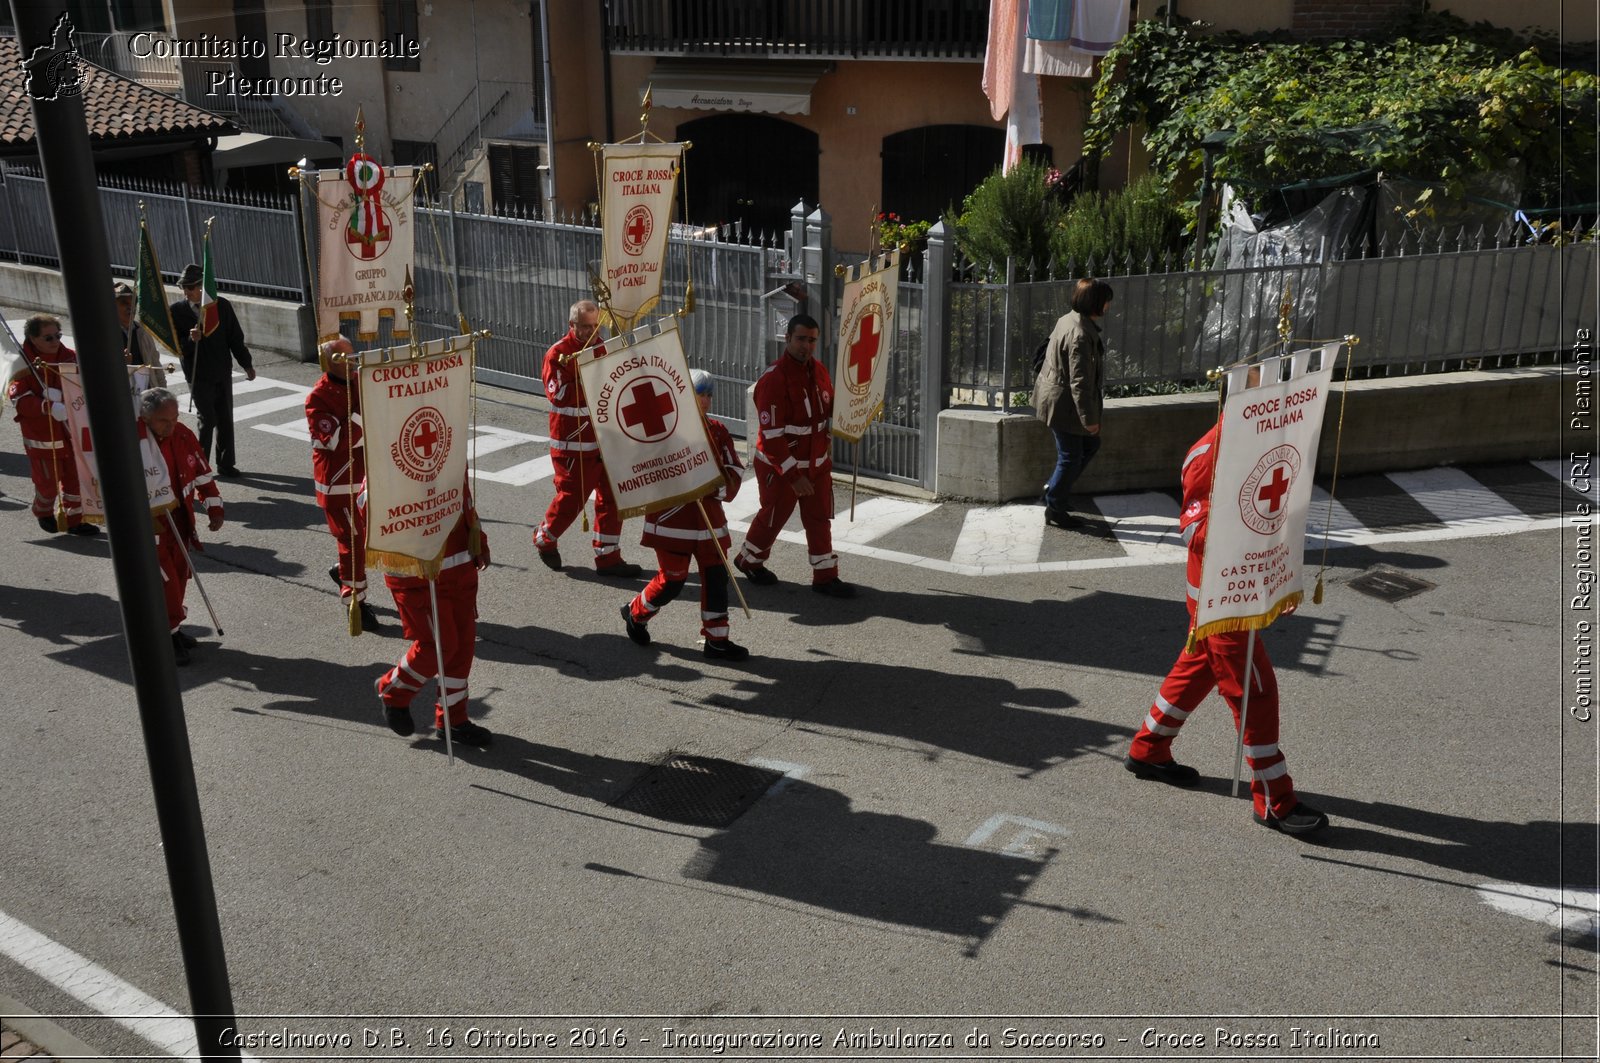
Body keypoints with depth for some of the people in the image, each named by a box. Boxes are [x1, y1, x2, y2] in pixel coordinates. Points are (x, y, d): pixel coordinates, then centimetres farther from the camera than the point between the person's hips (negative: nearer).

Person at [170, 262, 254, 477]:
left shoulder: (222, 306, -1)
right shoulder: (177, 311, -6)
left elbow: (235, 338, 6)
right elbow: (177, 345, -5)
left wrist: (247, 364, 8)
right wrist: (190, 340, -26)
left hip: (222, 371, 3)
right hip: (198, 375, -3)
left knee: (225, 419, 9)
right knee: (207, 419, -6)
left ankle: (226, 464, 20)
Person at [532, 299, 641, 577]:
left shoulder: (603, 348, 10)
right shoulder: (558, 353, -10)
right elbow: (558, 394, -20)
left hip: (604, 439, 6)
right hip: (573, 442, -6)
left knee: (611, 497, 6)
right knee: (571, 496, 1)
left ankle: (608, 557, 15)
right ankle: (544, 539, 29)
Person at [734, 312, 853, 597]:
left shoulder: (818, 370, 1)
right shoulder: (773, 380, -22)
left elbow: (831, 407, 17)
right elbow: (772, 435, -24)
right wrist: (794, 475, -25)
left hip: (816, 461, 6)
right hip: (779, 466, -6)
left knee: (820, 518, 9)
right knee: (773, 516, 11)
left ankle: (825, 576, 18)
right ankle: (749, 560, 36)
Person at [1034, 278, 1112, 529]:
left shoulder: (1069, 320, 5)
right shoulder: (1080, 335, -27)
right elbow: (1079, 381, -27)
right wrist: (1088, 417, -21)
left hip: (1058, 399, 10)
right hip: (1065, 404, -10)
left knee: (1091, 444, 21)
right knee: (1071, 457, 4)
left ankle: (1055, 489, 30)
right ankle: (1055, 509, 18)